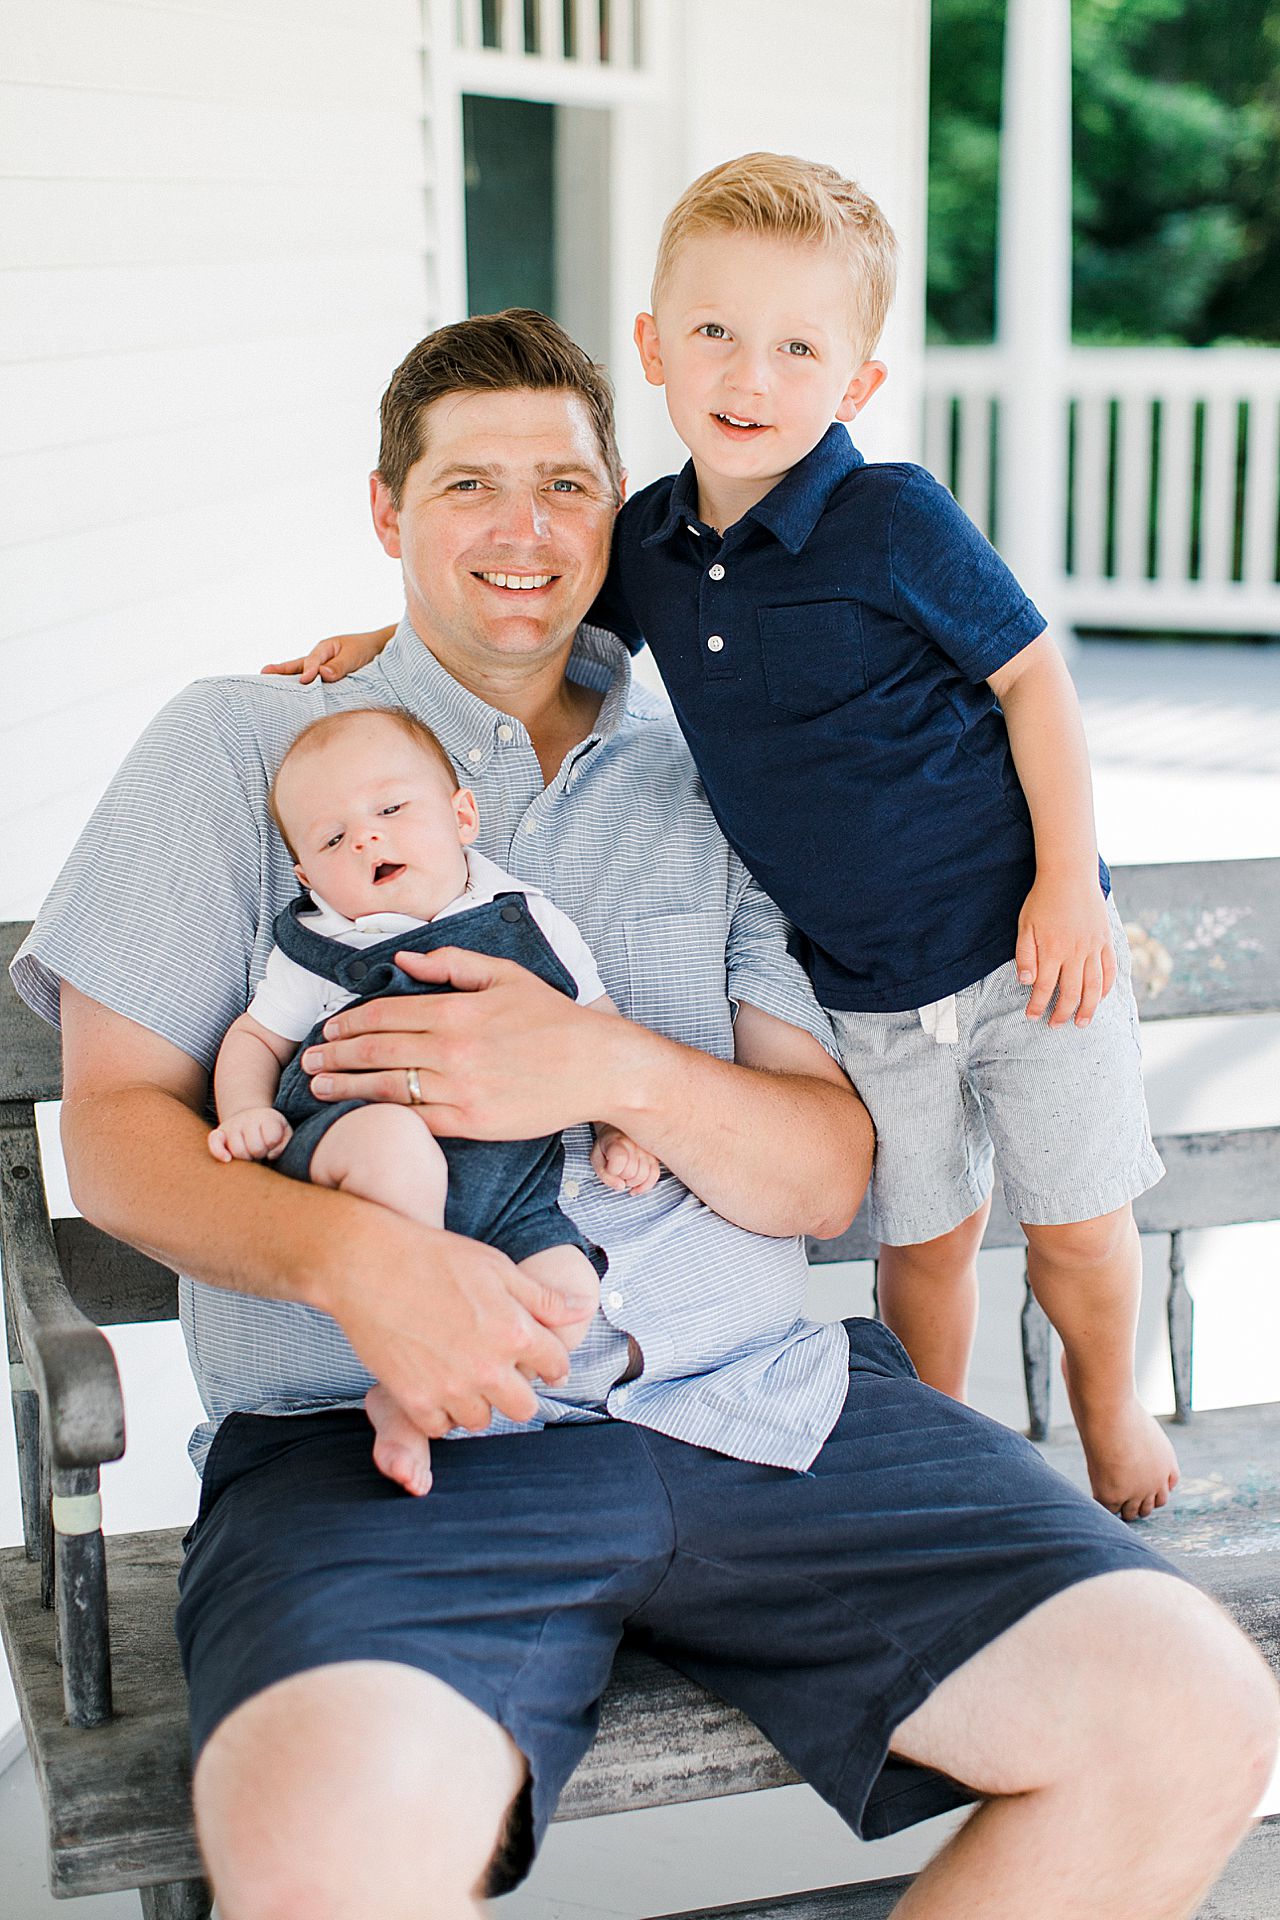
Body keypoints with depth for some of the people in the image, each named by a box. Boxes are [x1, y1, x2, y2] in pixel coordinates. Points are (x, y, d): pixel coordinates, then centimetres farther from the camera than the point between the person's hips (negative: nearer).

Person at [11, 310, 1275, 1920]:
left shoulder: (706, 780, 20)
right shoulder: (236, 748, 13)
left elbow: (823, 1176, 12)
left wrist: (617, 1068, -9)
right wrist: (351, 1254, -15)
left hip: (759, 1402, 4)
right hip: (383, 1431, -3)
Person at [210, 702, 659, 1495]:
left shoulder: (533, 923, 14)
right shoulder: (318, 949, 12)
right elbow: (256, 1037, 21)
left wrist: (624, 1127, 8)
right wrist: (247, 1111, 0)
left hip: (506, 1178, 3)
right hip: (348, 1129, -2)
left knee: (570, 1292, -23)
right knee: (394, 1145, -39)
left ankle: (410, 1398, -11)